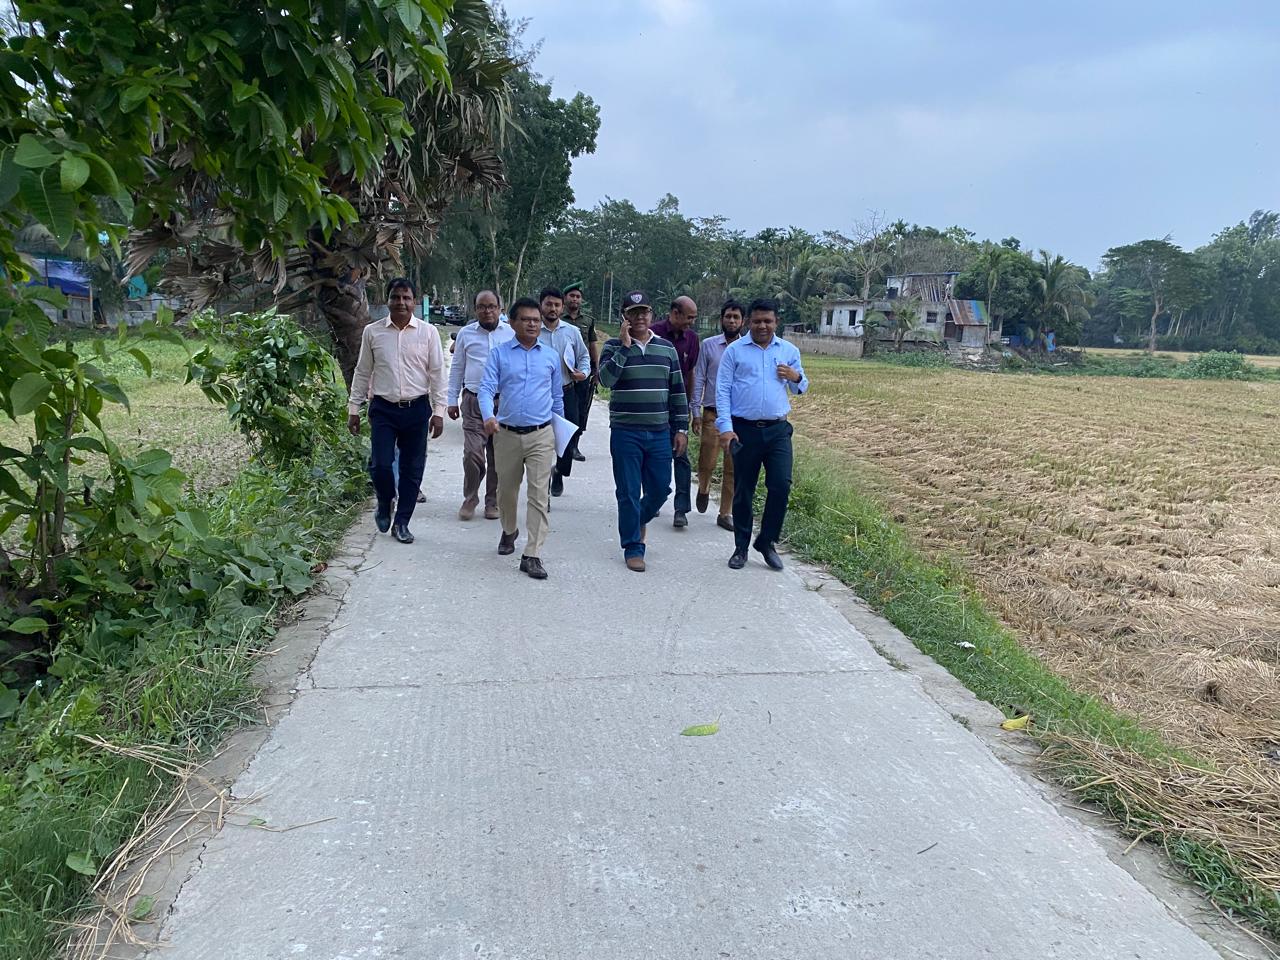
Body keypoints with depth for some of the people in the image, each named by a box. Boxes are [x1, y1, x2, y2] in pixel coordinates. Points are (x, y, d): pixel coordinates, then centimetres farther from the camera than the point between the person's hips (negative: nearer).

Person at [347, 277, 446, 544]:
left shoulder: (428, 332, 0)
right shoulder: (372, 332, 3)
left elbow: (437, 374, 1)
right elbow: (362, 372, 9)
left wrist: (438, 411, -3)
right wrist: (354, 409, 8)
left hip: (416, 409, 0)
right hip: (383, 409, 0)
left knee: (412, 469, 4)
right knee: (381, 464, -7)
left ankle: (401, 522, 18)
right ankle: (384, 505, 24)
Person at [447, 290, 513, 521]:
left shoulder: (511, 334, 7)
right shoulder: (465, 334, 8)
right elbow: (457, 369, 13)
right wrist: (452, 400, 9)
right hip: (474, 400, 0)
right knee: (472, 453, -9)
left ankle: (493, 502, 20)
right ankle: (470, 499, 10)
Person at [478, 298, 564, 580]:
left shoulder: (551, 356, 7)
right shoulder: (499, 354, 1)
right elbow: (486, 389, -9)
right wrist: (489, 417, -28)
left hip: (541, 435, 0)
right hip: (506, 434, 0)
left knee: (539, 495, -7)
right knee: (506, 490, 16)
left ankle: (532, 555, -5)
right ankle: (509, 532, 43)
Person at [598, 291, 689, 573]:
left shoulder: (667, 348, 8)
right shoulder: (614, 346, -1)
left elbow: (677, 391, 11)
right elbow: (606, 378, -19)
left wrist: (681, 428, 7)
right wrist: (625, 346, -20)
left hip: (660, 433, 3)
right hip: (626, 433, -3)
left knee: (660, 489, 8)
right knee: (629, 492, 2)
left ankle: (640, 519, 39)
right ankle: (632, 547, 14)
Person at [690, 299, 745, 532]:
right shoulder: (708, 345, 1)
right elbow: (699, 379, 2)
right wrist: (695, 412, -2)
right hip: (712, 414, -1)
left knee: (733, 468, 4)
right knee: (707, 462, 1)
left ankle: (726, 513, 16)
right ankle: (703, 489, 35)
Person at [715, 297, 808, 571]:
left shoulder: (789, 351, 10)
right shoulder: (734, 350, 2)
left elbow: (801, 388, 20)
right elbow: (722, 390, -1)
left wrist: (796, 378, -5)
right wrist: (725, 427, -11)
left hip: (778, 430, 2)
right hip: (744, 430, -2)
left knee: (781, 486, -8)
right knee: (743, 491, 6)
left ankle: (767, 542, 11)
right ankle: (741, 547, 19)